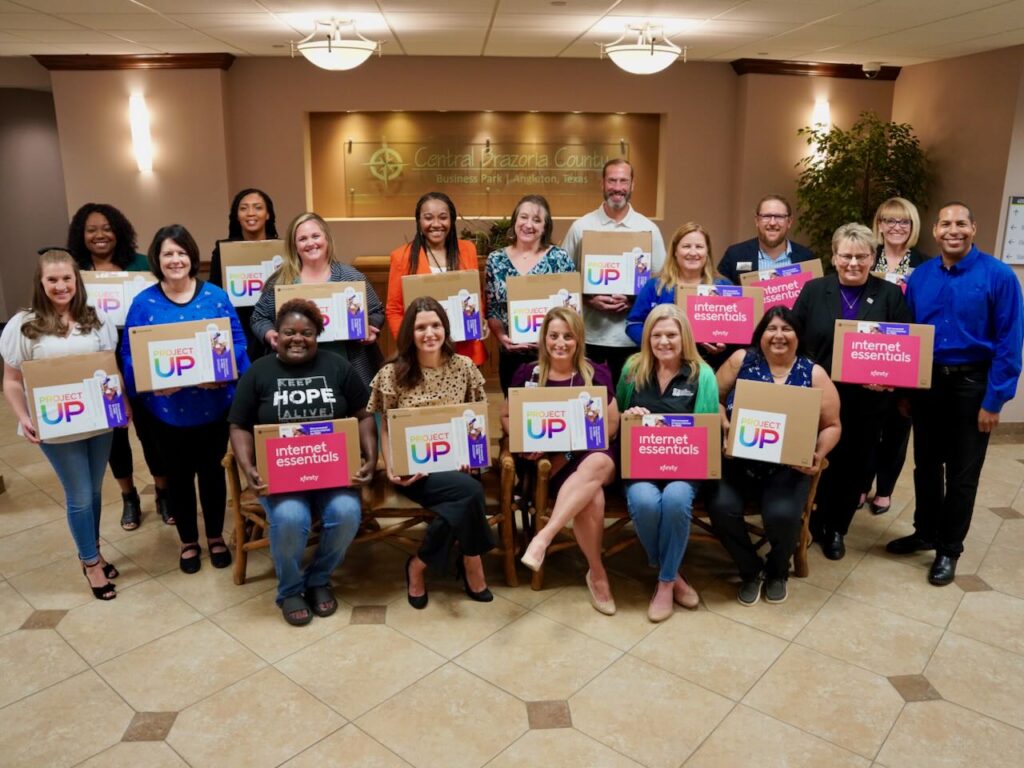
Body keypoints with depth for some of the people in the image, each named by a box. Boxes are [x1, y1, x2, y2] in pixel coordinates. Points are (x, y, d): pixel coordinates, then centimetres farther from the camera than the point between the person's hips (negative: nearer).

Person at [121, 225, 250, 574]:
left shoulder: (215, 296, -3)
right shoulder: (144, 303, -3)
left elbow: (237, 343, -4)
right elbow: (130, 355, -3)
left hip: (213, 405, 0)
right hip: (166, 409, 0)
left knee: (211, 470, 14)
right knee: (179, 475, 14)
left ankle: (215, 537, 33)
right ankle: (188, 541, 33)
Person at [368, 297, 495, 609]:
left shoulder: (464, 367, 3)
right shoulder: (392, 374, -3)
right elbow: (386, 428, 1)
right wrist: (392, 468, -15)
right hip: (413, 469, -3)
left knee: (462, 498, -31)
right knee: (470, 491, -29)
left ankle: (418, 565, -8)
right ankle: (470, 563, -4)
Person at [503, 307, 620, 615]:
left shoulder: (595, 374, 6)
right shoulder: (528, 373, 9)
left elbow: (612, 423, 4)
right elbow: (507, 416, 16)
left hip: (592, 454, 0)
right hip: (549, 460, 0)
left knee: (597, 465, -39)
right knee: (591, 495, -33)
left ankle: (544, 536, -42)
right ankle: (597, 573, -17)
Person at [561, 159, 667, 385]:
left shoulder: (649, 229, 4)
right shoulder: (581, 227, 3)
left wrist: (633, 300, -12)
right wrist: (588, 298, -13)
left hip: (631, 335, 1)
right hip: (589, 333, 0)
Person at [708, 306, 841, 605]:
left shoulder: (813, 373, 4)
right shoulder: (741, 360, 3)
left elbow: (831, 425, 7)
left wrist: (818, 455, -11)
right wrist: (726, 427, -12)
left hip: (788, 466, 0)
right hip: (739, 460, 1)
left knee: (782, 515, -26)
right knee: (721, 507, -25)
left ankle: (777, 570, 13)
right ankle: (751, 570, 7)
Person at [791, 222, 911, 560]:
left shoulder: (891, 295, 2)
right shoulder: (814, 290, 2)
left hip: (867, 402, 1)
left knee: (853, 467, 10)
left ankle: (835, 529, 28)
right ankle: (812, 523, 28)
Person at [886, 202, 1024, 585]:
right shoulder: (920, 276, 0)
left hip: (971, 384, -3)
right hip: (926, 381, 4)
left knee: (962, 473, 8)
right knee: (926, 464, 16)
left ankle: (948, 549, 24)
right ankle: (925, 532, 34)